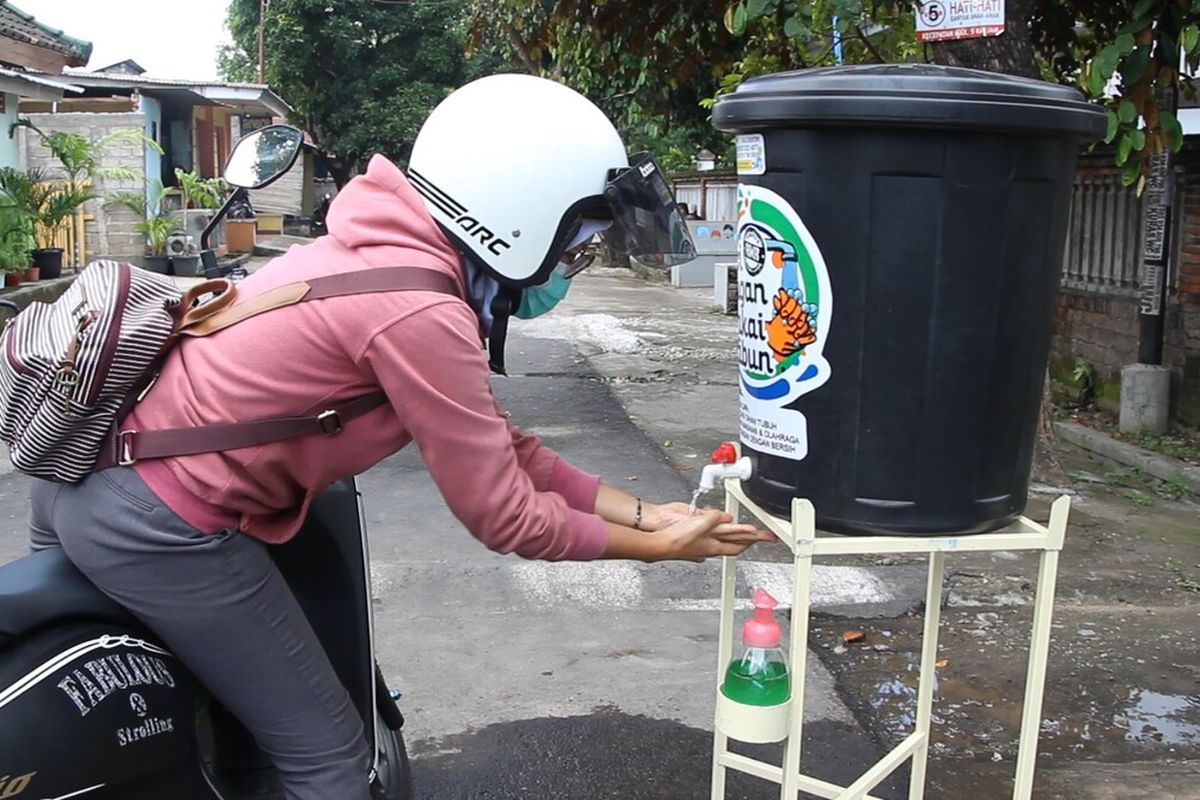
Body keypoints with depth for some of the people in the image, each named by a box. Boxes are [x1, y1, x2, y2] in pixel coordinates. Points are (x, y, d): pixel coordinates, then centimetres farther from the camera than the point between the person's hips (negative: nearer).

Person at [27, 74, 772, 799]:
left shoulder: (391, 252, 6)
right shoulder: (419, 311, -24)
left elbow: (496, 442, 9)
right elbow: (504, 514, -15)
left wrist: (639, 508, 7)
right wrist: (652, 546, -2)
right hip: (155, 525, -9)